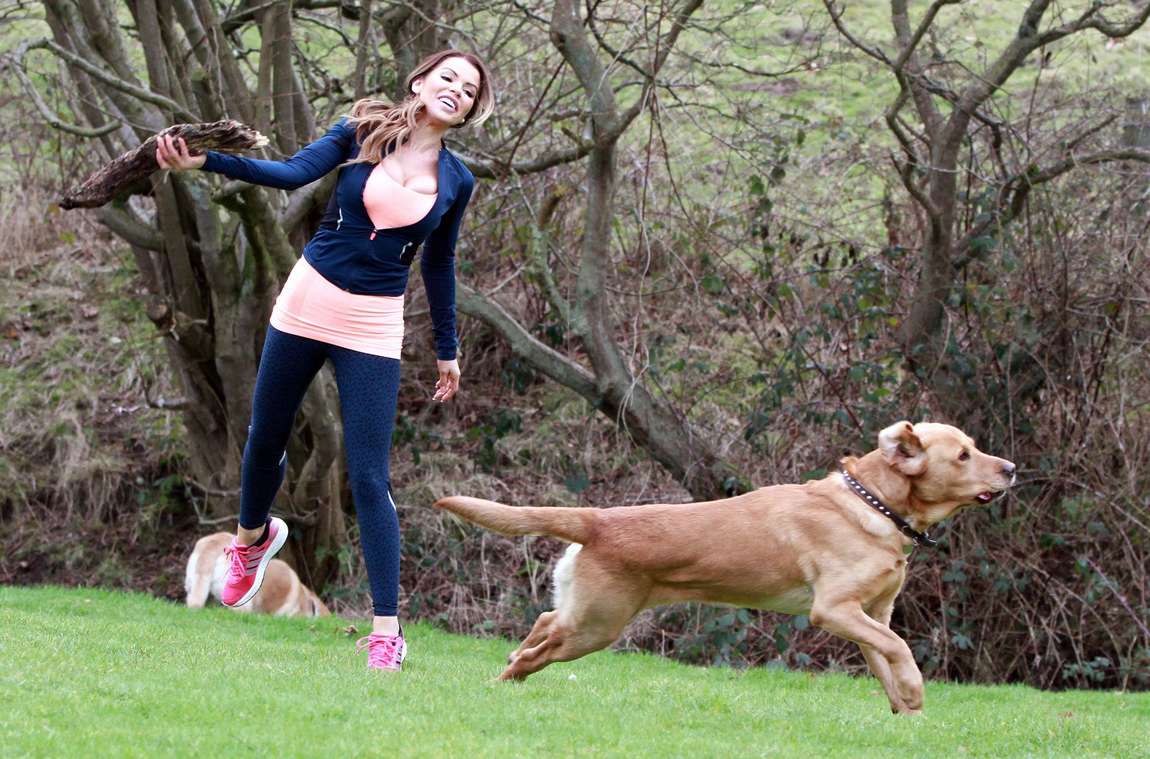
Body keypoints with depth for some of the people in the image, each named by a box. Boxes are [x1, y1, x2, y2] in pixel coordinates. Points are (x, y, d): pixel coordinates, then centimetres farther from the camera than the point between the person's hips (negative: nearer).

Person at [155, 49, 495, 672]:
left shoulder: (456, 181, 2)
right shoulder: (364, 131, -3)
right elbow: (294, 173, -15)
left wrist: (446, 350, 19)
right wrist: (204, 161, -28)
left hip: (373, 327, -1)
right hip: (307, 299, 1)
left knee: (368, 478, -9)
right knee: (265, 439, 14)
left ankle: (386, 630, -9)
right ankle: (253, 536, 48)